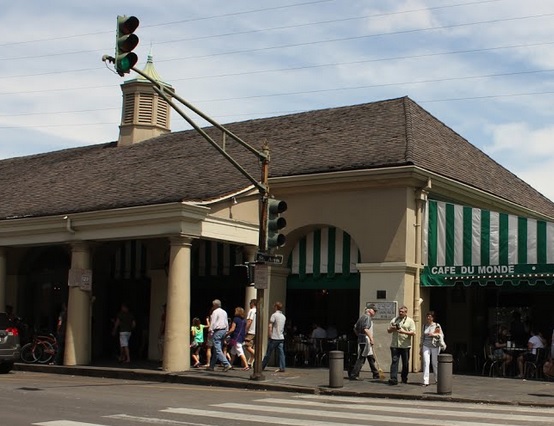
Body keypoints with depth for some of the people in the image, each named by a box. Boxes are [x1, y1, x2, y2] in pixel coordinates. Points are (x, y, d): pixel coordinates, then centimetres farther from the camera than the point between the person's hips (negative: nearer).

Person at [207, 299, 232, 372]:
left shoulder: (215, 312, -9)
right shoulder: (224, 312, 14)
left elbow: (212, 323, -13)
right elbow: (227, 323, 17)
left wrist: (210, 331, -9)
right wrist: (226, 332, 21)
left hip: (217, 331, -9)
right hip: (224, 330, 9)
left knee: (218, 350, -10)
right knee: (216, 349, 15)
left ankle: (227, 364, -20)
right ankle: (212, 366, 21)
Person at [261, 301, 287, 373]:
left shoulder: (274, 315, -8)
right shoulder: (284, 316, 13)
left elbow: (270, 326, -14)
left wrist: (270, 335, -11)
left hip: (274, 337, -6)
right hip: (281, 337, 6)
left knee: (268, 353, 2)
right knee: (281, 353, 1)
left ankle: (262, 366, 11)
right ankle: (282, 368, -5)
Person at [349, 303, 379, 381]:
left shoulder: (362, 317, 17)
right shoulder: (367, 317, -12)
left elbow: (355, 328, 20)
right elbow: (366, 329, -24)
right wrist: (371, 339, -24)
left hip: (361, 340, 10)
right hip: (365, 340, -10)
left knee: (371, 358, 16)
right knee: (361, 358, -8)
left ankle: (375, 374, 24)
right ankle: (353, 375, -9)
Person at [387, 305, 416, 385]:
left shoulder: (410, 321, 3)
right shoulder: (394, 320, 15)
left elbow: (413, 333, -6)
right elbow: (388, 331, 18)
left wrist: (404, 332, -18)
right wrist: (392, 329, -4)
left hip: (405, 345, -2)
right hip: (394, 345, 2)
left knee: (405, 363, 6)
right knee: (394, 361, -8)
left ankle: (404, 378, 21)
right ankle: (393, 379, -14)